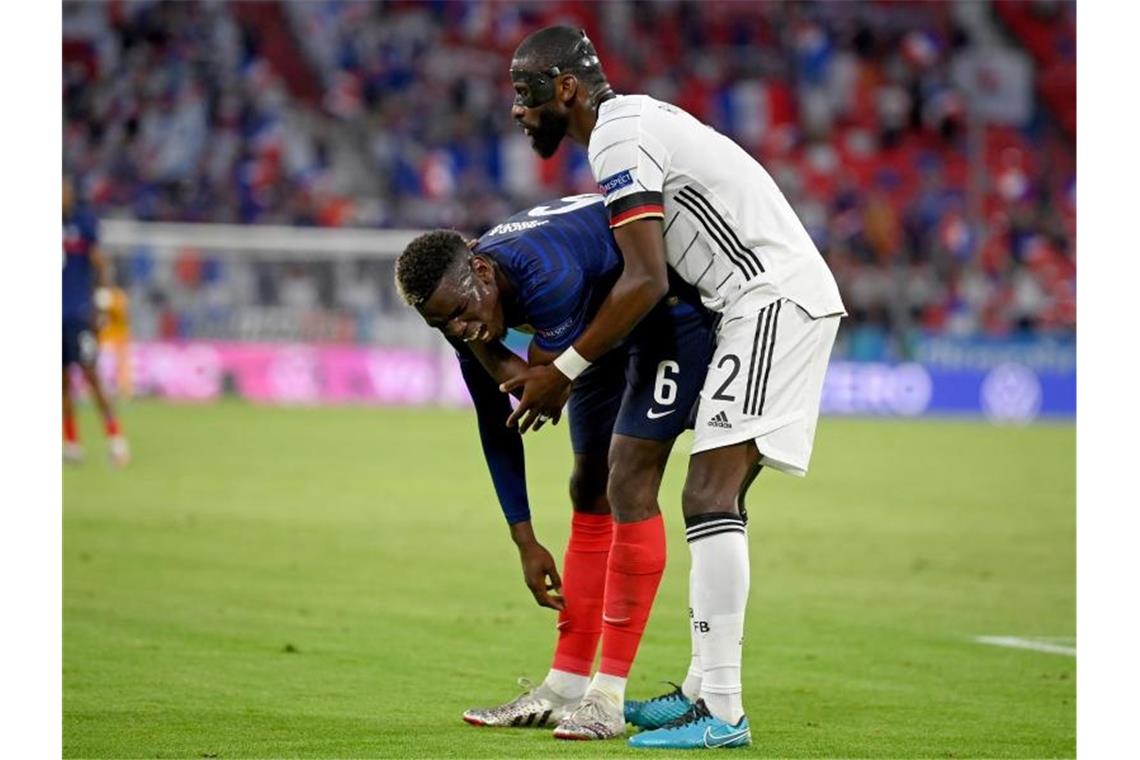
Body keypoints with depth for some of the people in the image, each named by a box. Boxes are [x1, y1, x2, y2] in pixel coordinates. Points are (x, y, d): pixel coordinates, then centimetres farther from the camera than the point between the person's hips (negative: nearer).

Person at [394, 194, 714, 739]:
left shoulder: (549, 277, -38)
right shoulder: (467, 312, -12)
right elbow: (495, 427, -1)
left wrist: (481, 346, -25)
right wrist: (525, 543, 0)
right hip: (611, 326, 9)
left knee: (628, 486, -16)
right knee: (590, 494, 10)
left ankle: (608, 698, -15)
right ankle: (563, 689, 16)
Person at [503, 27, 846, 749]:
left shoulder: (618, 133, -11)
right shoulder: (637, 119, 21)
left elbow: (646, 283, -16)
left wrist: (564, 371, -9)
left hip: (774, 298, -11)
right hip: (774, 301, 11)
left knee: (710, 497, -15)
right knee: (717, 499, 13)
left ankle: (721, 713, -19)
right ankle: (704, 688, 17)